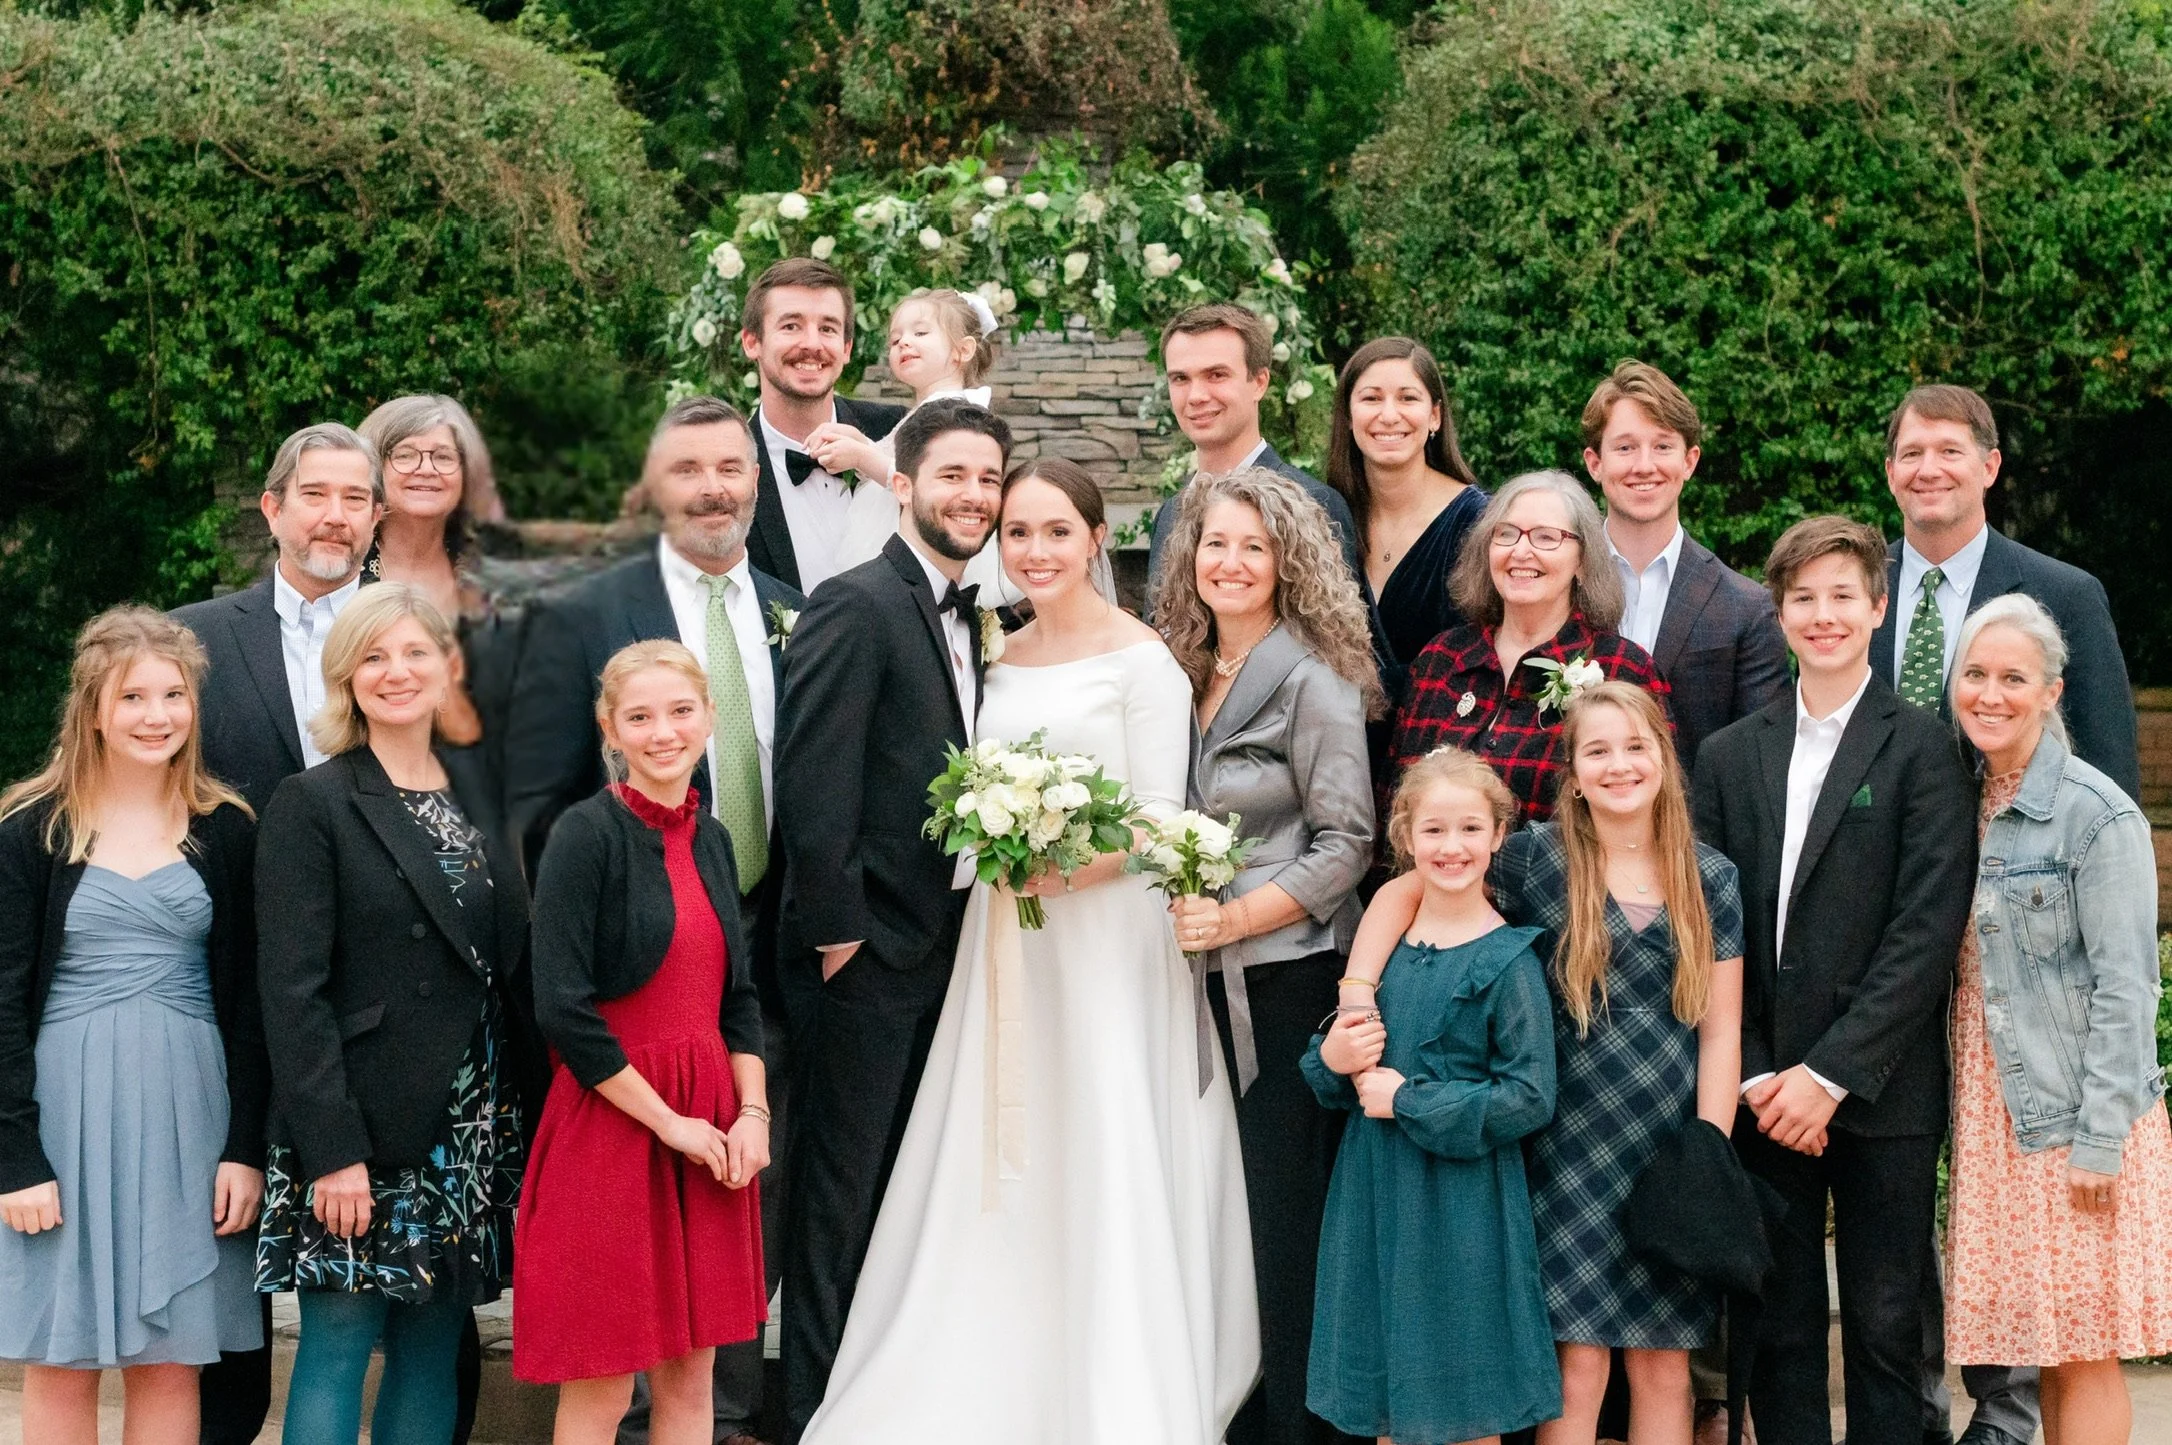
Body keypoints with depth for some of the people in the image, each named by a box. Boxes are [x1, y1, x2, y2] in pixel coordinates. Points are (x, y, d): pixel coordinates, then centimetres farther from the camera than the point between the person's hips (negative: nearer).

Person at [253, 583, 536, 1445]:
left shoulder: (474, 788, 12)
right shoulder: (311, 806, -5)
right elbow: (292, 992, -11)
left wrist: (520, 1110, 6)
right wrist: (333, 1151, -16)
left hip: (470, 1135, 5)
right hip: (360, 1128, -5)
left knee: (435, 1349, 8)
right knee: (338, 1344, -3)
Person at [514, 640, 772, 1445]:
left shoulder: (711, 839, 10)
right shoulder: (587, 835, -11)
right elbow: (563, 1010, -17)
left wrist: (752, 1113, 0)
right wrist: (670, 1123, -14)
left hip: (709, 1133, 6)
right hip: (611, 1125, -6)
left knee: (690, 1374, 10)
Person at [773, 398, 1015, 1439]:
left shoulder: (968, 618, 13)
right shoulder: (857, 605, -13)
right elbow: (813, 778, -19)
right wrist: (837, 928, -18)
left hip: (941, 944, 8)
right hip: (867, 950, -8)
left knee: (902, 1184, 14)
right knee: (842, 1187, 0)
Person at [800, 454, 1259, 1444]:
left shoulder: (1142, 659, -6)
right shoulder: (1001, 659, 13)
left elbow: (1160, 821, -11)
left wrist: (1070, 865, -24)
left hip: (1105, 942, -6)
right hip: (1006, 941, 6)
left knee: (1106, 1177, -3)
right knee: (1004, 1183, 6)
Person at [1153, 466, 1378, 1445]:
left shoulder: (1314, 680, -8)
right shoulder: (1183, 674, 11)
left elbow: (1344, 842, -11)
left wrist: (1235, 918, -18)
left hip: (1288, 976, -6)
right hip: (1203, 978, 6)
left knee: (1283, 1211, -2)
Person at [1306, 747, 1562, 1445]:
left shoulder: (1508, 960, -10)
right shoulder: (1381, 940, 4)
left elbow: (1529, 1100, -14)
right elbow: (1341, 1081, 14)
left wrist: (1410, 1102, -15)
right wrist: (1332, 1059, -9)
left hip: (1463, 1207, -5)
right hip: (1377, 1196, 5)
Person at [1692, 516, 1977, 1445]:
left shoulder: (1921, 750, -2)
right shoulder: (1729, 757, 10)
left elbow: (1928, 930, -9)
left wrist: (1831, 1073, -13)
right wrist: (1755, 1076, -5)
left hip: (1881, 1093, -3)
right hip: (1763, 1095, 3)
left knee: (1884, 1329, 4)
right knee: (1777, 1332, 8)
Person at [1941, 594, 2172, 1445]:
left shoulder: (2096, 813, -11)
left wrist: (2100, 1143, -16)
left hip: (2076, 1117, -6)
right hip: (1991, 1115, 6)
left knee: (2082, 1350, -2)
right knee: (2042, 1343, 10)